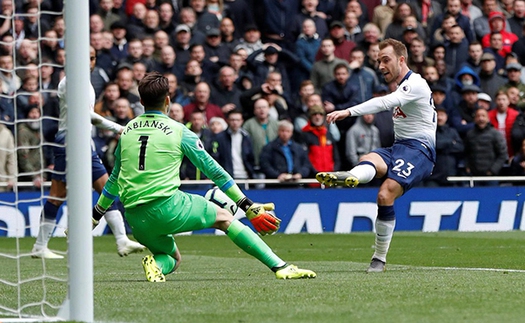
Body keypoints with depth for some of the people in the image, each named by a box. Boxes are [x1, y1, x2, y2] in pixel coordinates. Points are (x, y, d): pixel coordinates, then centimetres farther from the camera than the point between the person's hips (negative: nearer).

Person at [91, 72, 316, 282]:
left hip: (134, 218, 4)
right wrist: (249, 208, 11)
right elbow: (213, 171, 6)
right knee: (224, 217, 15)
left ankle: (156, 264, -12)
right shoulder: (178, 131, 2)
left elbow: (114, 178, 23)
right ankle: (280, 267, 4)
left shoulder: (127, 131, 14)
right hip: (168, 206, -4)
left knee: (173, 259, 25)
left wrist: (96, 214, 37)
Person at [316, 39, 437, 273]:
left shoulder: (416, 84, -9)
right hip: (399, 148, 8)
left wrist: (348, 112, -37)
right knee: (369, 160, -26)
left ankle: (379, 258, -17)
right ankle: (349, 177, -60)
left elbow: (385, 103, -26)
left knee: (385, 195, -24)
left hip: (419, 149, -8)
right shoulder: (402, 87, 21)